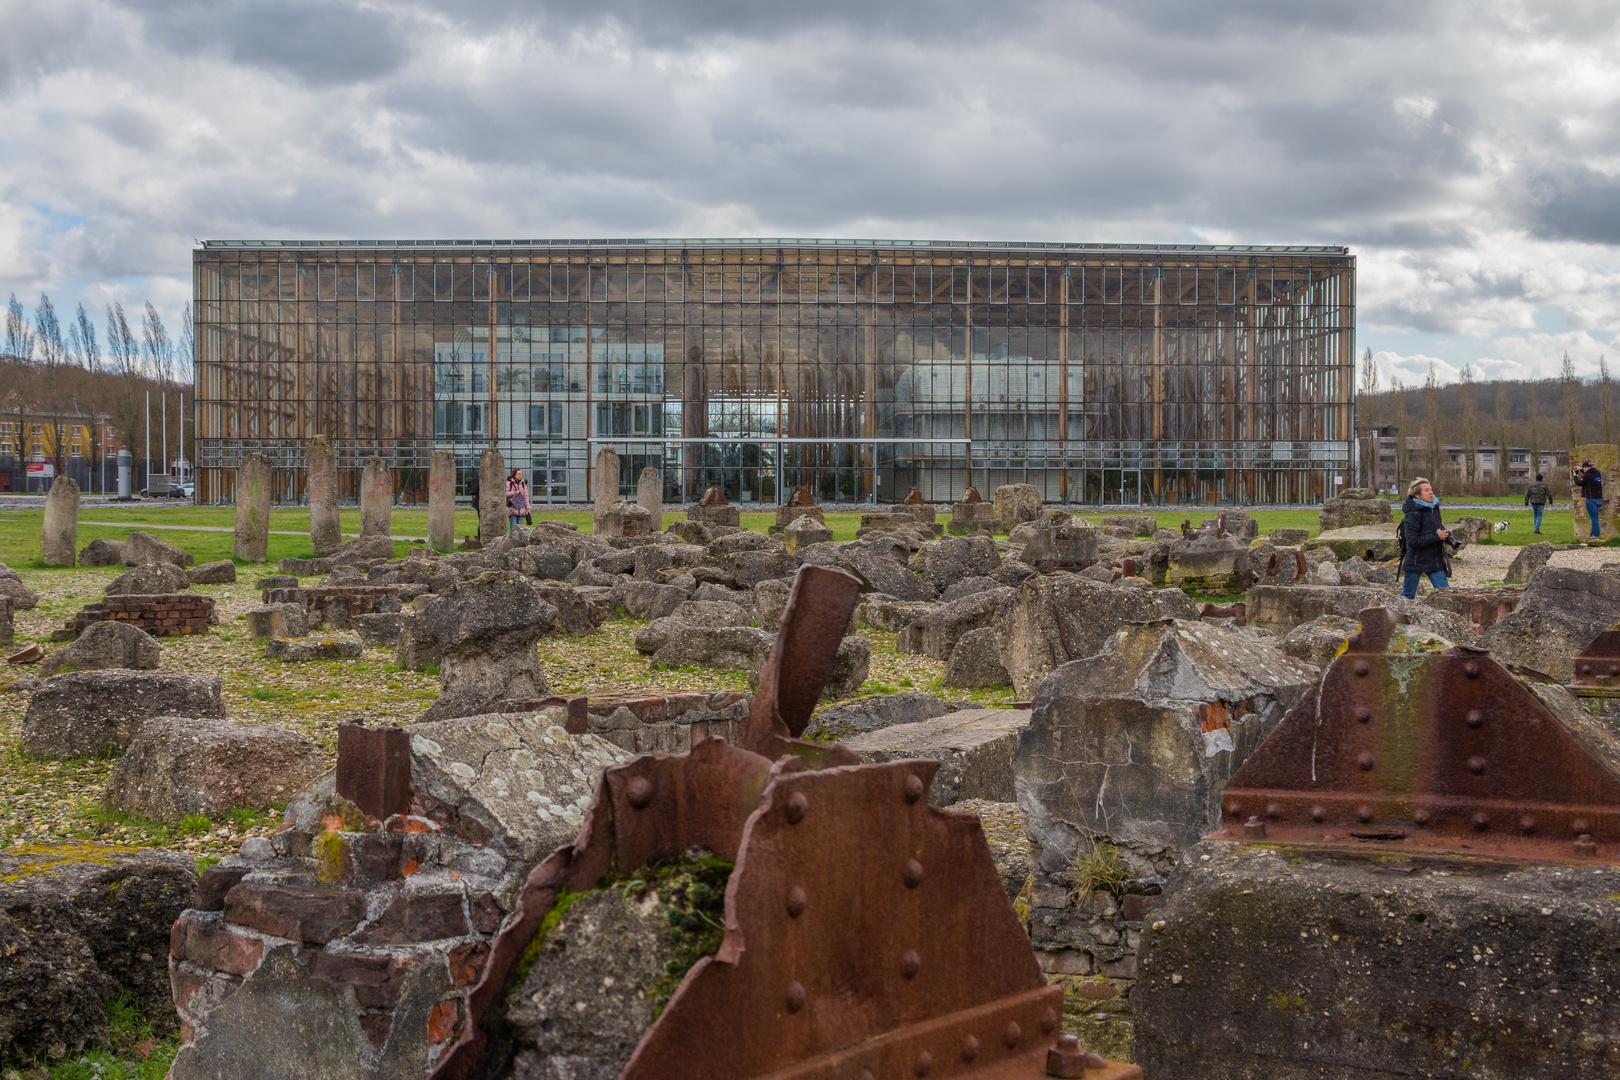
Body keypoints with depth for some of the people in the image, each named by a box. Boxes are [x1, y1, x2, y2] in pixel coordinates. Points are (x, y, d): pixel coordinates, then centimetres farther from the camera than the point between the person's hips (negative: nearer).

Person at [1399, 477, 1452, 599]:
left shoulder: (1434, 509, 7)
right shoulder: (1413, 515, -17)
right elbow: (1412, 541, -23)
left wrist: (1445, 533, 3)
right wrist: (1436, 537, -21)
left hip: (1434, 561, 7)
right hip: (1415, 561, -6)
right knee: (1408, 595, 5)